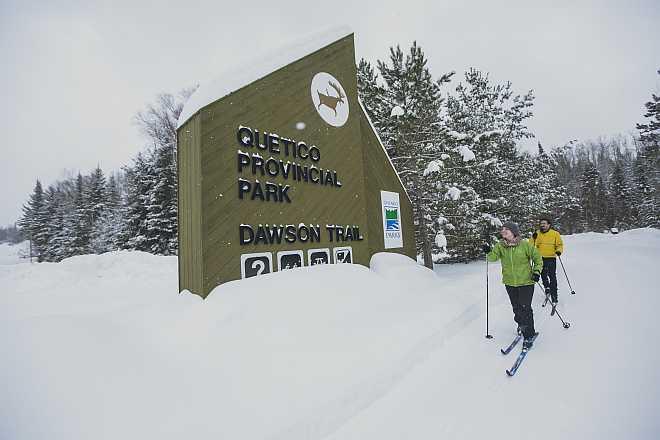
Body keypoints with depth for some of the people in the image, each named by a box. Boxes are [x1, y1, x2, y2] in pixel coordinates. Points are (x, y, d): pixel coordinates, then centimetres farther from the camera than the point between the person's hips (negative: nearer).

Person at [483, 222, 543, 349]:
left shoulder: (525, 245, -11)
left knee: (525, 309, -2)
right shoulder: (500, 246, -4)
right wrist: (489, 252, -35)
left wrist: (536, 271, -10)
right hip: (510, 283, 3)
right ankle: (522, 325, 45)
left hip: (526, 282, -3)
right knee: (516, 308, 17)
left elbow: (537, 258, 0)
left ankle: (529, 336, 16)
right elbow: (493, 257, -15)